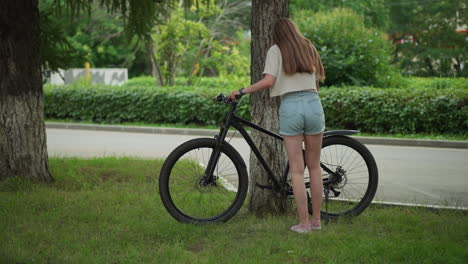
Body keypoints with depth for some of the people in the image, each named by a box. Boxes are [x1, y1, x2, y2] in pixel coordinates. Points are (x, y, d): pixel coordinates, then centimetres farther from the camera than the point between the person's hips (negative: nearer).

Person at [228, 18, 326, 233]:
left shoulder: (276, 50, 5)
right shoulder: (309, 48, 18)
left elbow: (269, 81, -9)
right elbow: (317, 81, 15)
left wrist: (241, 91, -1)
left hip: (290, 107, -3)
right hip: (313, 104, 3)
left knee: (296, 170, 1)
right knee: (314, 167, 12)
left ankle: (304, 223, 3)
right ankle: (316, 219, 17)